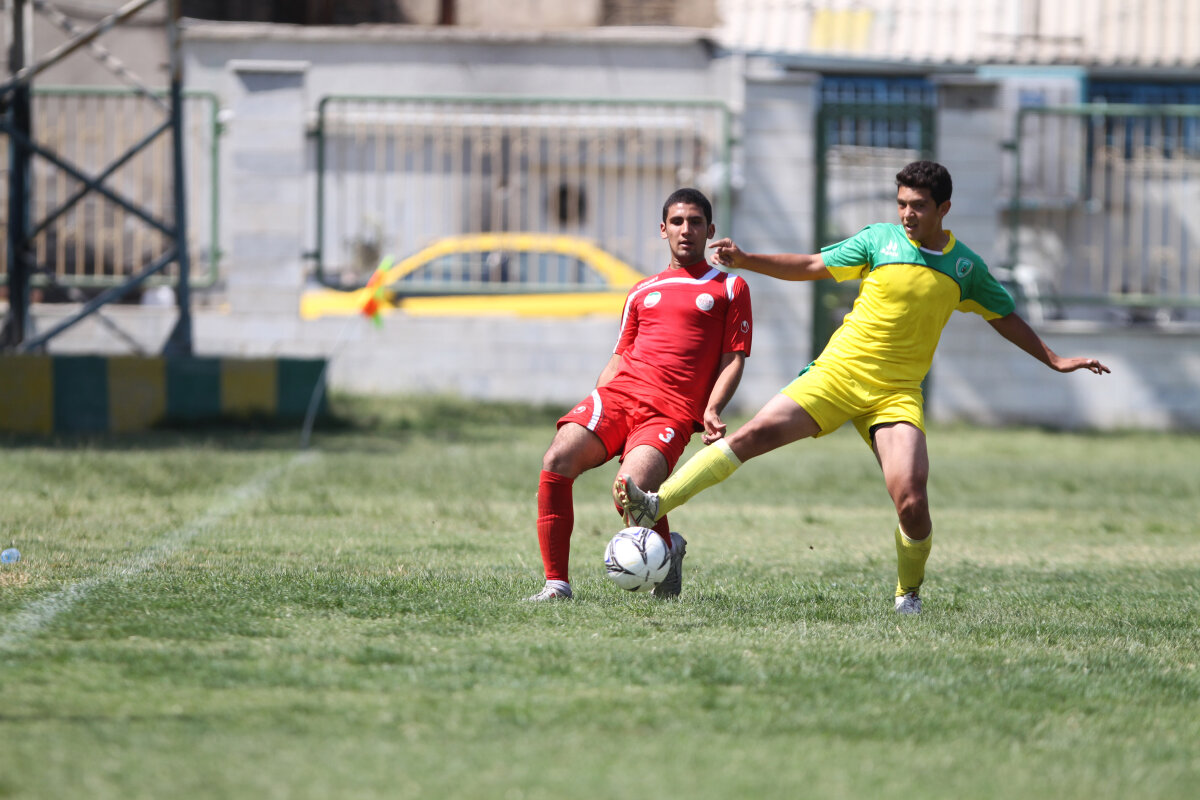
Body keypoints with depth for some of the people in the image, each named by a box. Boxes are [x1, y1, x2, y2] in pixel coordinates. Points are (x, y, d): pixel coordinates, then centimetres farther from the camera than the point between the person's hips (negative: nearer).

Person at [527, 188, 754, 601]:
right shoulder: (642, 292, 25)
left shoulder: (730, 288, 14)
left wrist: (711, 412, -9)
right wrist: (592, 408, 11)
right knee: (557, 461, -24)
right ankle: (556, 582, -19)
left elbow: (733, 360, 7)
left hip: (672, 412, -4)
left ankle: (668, 549, 7)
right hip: (618, 395, 4)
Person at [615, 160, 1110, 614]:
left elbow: (1004, 317, 21)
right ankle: (655, 506, -23)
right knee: (755, 433, -20)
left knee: (912, 501, -18)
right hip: (837, 372, 0)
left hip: (898, 393, 0)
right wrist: (745, 261, 0)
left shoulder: (965, 267, 6)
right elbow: (812, 267, 9)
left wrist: (1054, 361, 21)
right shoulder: (879, 241, 2)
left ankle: (909, 592, 9)